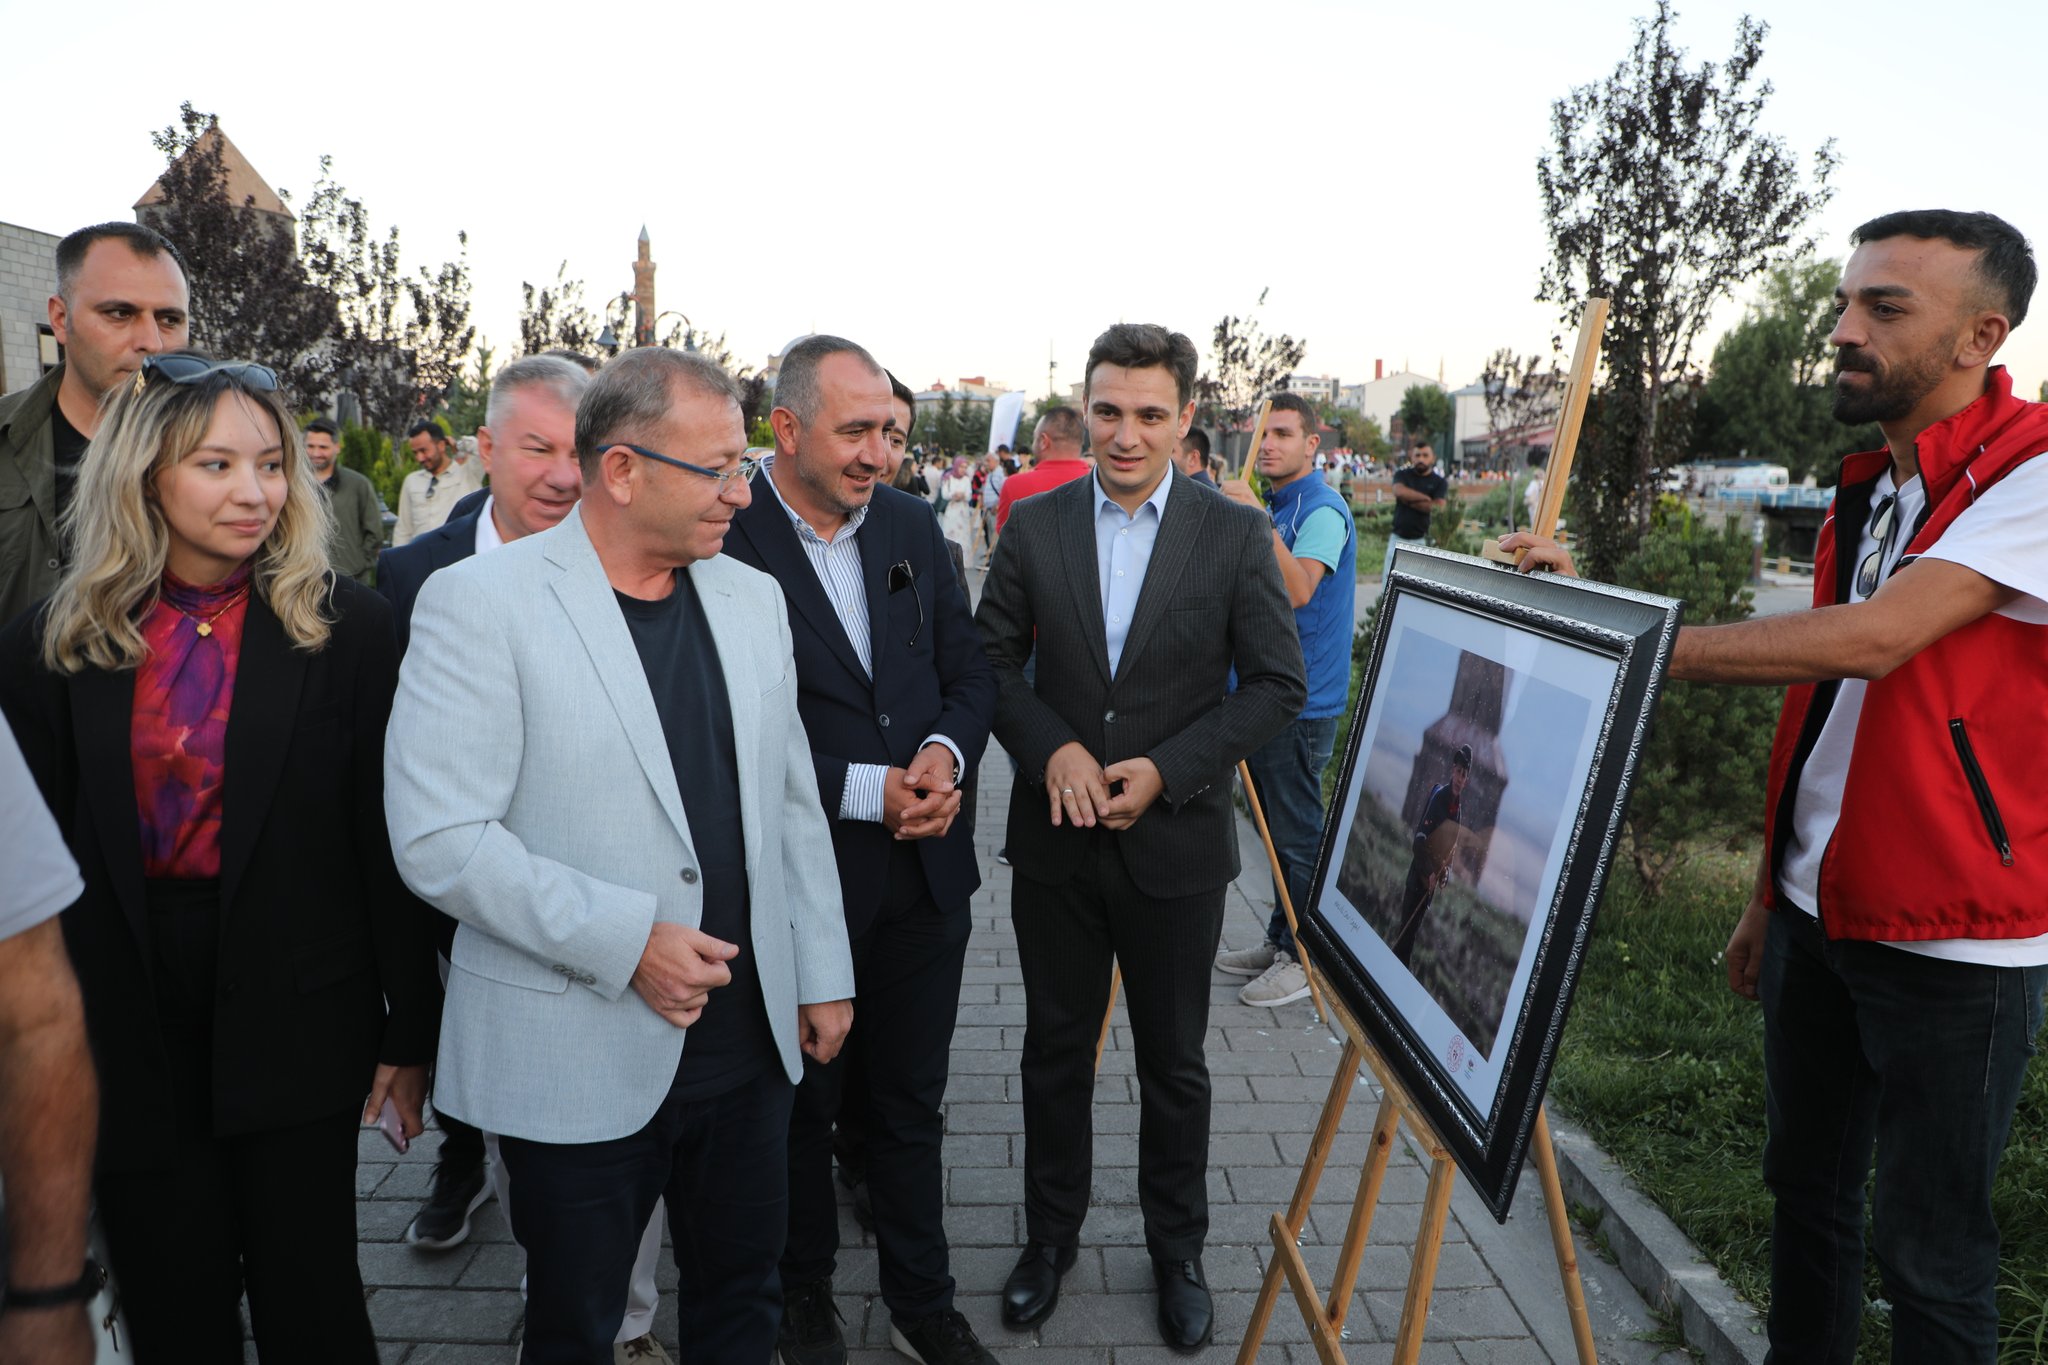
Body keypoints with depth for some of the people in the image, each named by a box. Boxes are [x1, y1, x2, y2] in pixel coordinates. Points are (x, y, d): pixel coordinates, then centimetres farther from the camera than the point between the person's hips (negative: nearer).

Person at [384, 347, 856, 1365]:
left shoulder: (752, 597, 5)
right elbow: (438, 840, -18)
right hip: (578, 1059, -4)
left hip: (749, 1039, 5)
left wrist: (824, 973, 8)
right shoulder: (479, 602, -13)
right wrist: (625, 940, -21)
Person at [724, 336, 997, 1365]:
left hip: (924, 874, 5)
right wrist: (866, 791, -20)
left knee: (912, 1104, 19)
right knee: (803, 1105, 18)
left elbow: (970, 671, 8)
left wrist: (947, 752, -13)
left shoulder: (912, 526, 4)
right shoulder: (724, 543, -15)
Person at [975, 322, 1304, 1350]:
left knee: (1174, 1064, 15)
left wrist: (1166, 771, -16)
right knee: (1055, 1051, 17)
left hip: (1176, 843, -1)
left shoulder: (1237, 535, -6)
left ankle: (1177, 1251, 36)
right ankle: (1051, 1234, 38)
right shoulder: (1035, 523, -1)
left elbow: (1277, 682, -5)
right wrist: (1051, 747, -15)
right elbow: (992, 657, 3)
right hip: (1057, 840, 2)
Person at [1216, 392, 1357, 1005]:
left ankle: (1307, 957, 11)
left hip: (1301, 701, -9)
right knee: (1279, 830, 16)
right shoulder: (1275, 506, 15)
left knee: (1298, 834, -1)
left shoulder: (1322, 509, -14)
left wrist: (1256, 517, -33)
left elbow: (1299, 590, -31)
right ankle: (1282, 941, 28)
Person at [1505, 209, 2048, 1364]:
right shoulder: (1866, 490, 10)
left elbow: (1872, 641, -30)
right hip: (1821, 914, 7)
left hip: (1953, 943, -7)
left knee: (1931, 1249, 8)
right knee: (1808, 1192, 19)